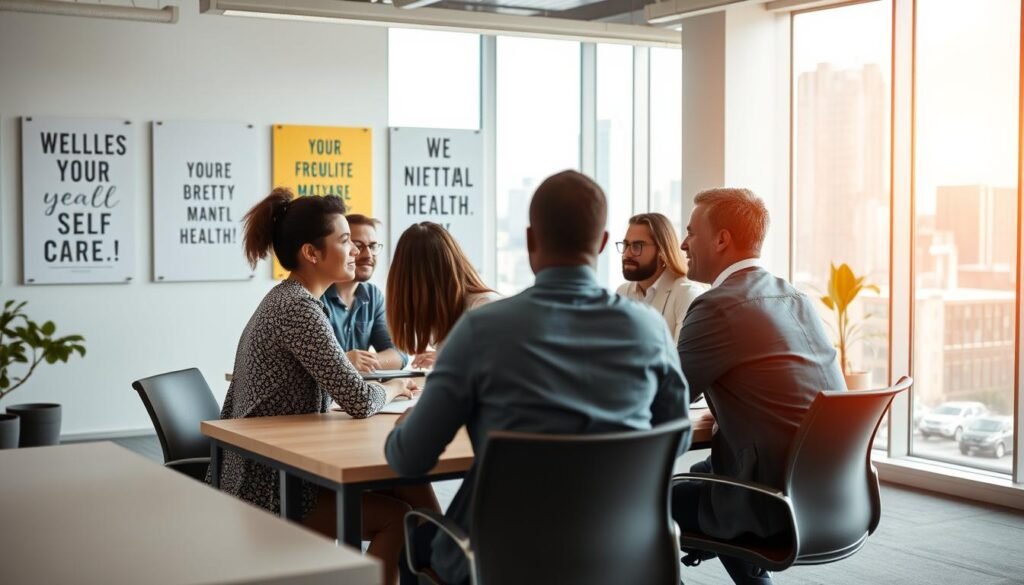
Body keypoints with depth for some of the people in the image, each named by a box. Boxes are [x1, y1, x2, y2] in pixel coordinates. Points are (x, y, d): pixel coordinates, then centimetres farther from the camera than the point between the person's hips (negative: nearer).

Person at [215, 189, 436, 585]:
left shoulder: (284, 299, 11)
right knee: (399, 515, -11)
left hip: (278, 467, 9)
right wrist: (391, 389, -4)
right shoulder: (298, 309, -20)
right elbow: (359, 402, -25)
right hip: (270, 489, -9)